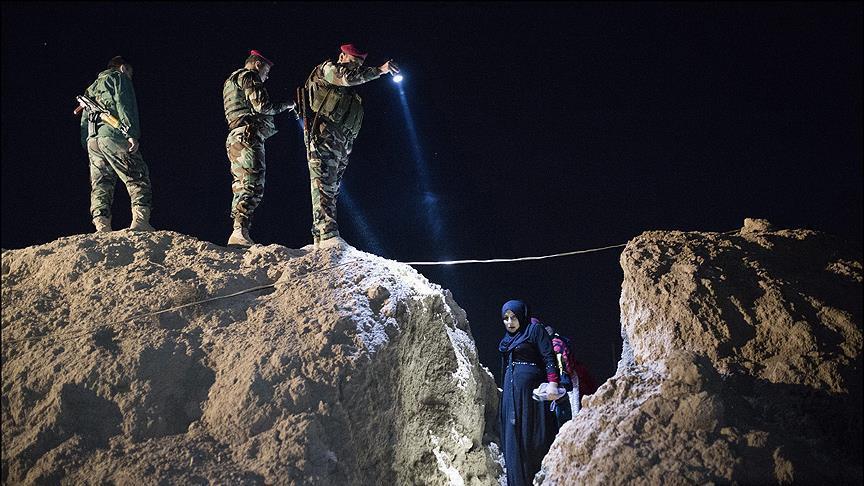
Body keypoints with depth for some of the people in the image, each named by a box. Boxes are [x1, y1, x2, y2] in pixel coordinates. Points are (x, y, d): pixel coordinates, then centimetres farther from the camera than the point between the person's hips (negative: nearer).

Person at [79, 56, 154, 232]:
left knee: (100, 185, 3)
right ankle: (140, 220, -23)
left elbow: (83, 122, 26)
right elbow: (124, 105, -8)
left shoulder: (92, 87, 33)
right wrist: (132, 134, -16)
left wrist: (87, 147, 22)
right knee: (138, 178, -8)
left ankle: (101, 225, -10)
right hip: (113, 135, -7)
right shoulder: (119, 77, 10)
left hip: (92, 141, 7)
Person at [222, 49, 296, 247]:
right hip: (248, 136, -10)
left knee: (241, 186, 6)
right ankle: (240, 232, -29)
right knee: (253, 185, -17)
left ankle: (237, 235, 2)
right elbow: (261, 106, -12)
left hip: (234, 139, 10)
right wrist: (286, 105, 3)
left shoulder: (230, 82, 32)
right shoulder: (248, 76, 1)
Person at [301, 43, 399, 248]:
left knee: (332, 189, 4)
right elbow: (347, 77, -14)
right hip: (324, 134, -9)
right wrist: (378, 70, -15)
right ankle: (328, 234, -31)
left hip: (342, 144, 9)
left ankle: (319, 238, 5)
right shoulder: (328, 68, 8)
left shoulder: (350, 92, 31)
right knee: (324, 185, -19)